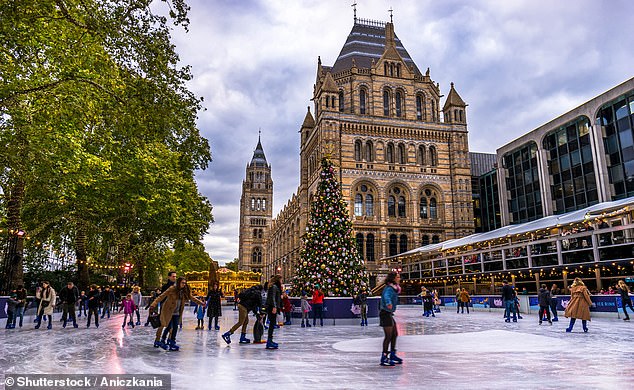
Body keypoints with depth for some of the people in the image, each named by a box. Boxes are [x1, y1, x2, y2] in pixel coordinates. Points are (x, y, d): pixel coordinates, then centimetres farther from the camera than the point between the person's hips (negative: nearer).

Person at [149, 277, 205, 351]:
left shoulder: (185, 292, 1)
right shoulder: (172, 289, -14)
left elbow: (192, 297, 14)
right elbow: (161, 296, -17)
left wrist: (201, 303, 15)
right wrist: (153, 305, -26)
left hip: (177, 313, 5)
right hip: (168, 311, -5)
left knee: (175, 327, 2)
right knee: (169, 327, -6)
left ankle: (172, 343, 13)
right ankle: (162, 341, 14)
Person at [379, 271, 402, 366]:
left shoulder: (394, 288, 11)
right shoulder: (389, 288, -20)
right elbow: (387, 296, -42)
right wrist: (388, 303, -61)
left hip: (389, 314, 10)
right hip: (386, 314, -10)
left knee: (395, 334, 17)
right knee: (388, 336, -6)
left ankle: (393, 355, 30)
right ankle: (384, 358, 1)